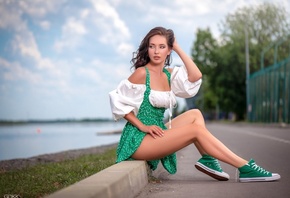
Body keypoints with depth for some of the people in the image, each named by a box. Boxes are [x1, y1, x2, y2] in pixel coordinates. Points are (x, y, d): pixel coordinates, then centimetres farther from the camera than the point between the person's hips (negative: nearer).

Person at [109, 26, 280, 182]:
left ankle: (208, 160, -13)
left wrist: (178, 48, -1)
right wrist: (143, 126, -14)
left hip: (155, 136, 8)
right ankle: (245, 168, -16)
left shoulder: (168, 74, 10)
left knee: (194, 114, 3)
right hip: (138, 140, -8)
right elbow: (119, 101, -11)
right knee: (196, 130, -16)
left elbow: (196, 76, -6)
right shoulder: (142, 73, -10)